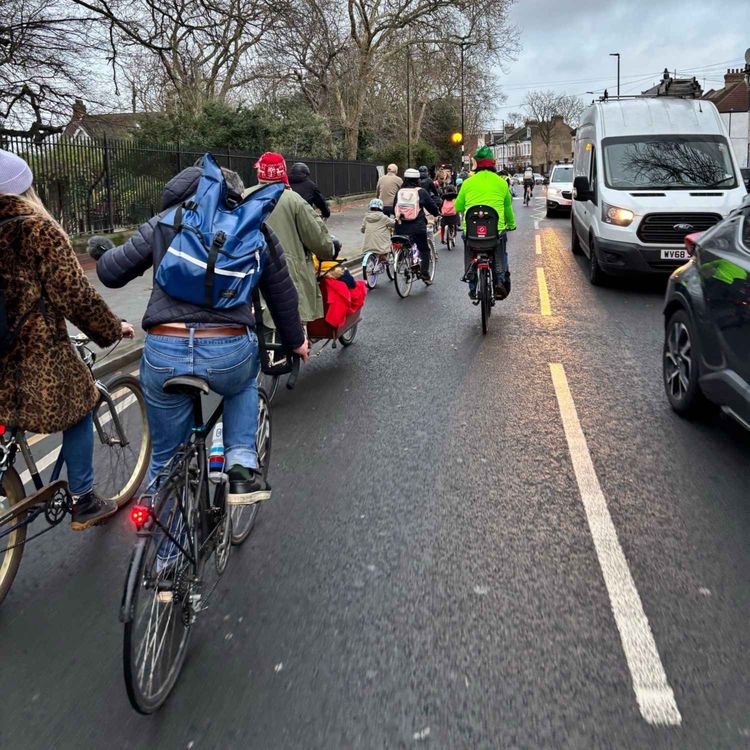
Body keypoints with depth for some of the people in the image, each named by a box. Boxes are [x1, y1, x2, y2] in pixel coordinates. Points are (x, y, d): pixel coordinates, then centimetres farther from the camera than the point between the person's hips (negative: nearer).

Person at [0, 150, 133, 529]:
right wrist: (112, 329, -1)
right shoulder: (37, 229, -11)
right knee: (79, 412, 18)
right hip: (37, 358, -5)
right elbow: (74, 296, -14)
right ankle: (84, 503, 25)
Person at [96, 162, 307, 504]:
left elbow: (110, 272, 12)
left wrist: (103, 255, 36)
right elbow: (283, 296, 20)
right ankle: (242, 464, 19)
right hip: (231, 354, 0)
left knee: (165, 458, 21)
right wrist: (295, 340, 37)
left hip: (164, 353, 1)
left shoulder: (164, 223, 12)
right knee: (244, 382, 37)